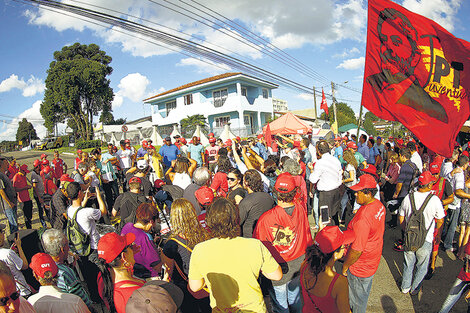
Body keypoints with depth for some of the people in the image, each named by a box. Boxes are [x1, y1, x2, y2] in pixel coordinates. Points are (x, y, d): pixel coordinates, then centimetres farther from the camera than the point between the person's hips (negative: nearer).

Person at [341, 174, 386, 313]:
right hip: (373, 260, 9)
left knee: (357, 299, 16)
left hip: (360, 267, -9)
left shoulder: (363, 218, -36)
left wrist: (345, 266, -14)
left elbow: (356, 250, -29)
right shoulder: (379, 204, -7)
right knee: (364, 292, 31)